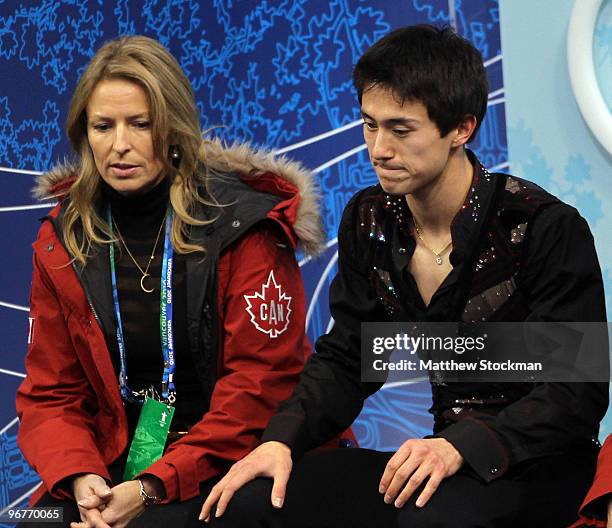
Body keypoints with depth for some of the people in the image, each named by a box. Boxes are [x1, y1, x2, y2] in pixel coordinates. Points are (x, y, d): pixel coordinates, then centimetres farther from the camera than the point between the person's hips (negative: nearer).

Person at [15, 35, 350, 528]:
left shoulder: (243, 225, -7)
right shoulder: (61, 242, 6)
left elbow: (261, 386, -12)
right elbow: (51, 394, 7)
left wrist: (152, 487, -21)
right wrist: (80, 477, -15)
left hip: (232, 459, -4)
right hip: (118, 460, 4)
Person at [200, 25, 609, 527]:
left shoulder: (547, 228, -14)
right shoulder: (369, 221, 5)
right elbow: (345, 359, 9)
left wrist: (461, 448, -31)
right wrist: (281, 441, -11)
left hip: (539, 467, -5)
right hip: (437, 445, 5)